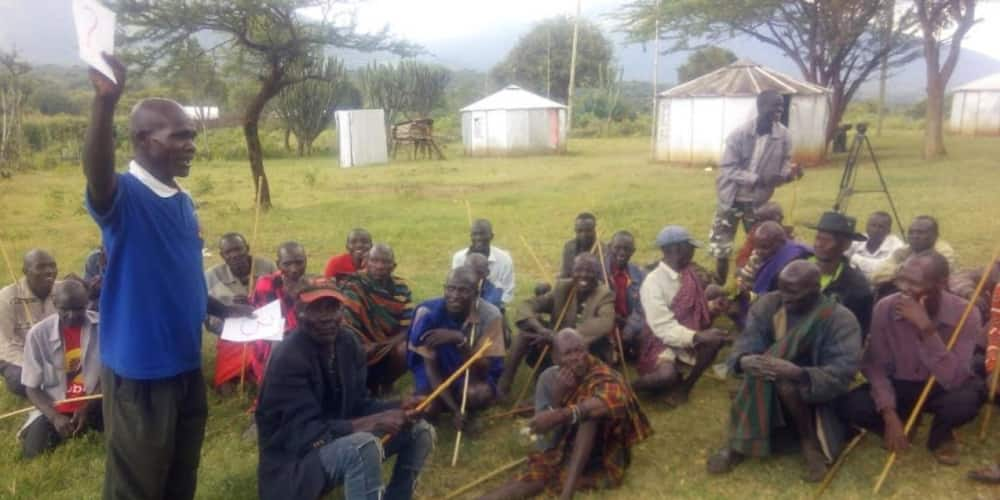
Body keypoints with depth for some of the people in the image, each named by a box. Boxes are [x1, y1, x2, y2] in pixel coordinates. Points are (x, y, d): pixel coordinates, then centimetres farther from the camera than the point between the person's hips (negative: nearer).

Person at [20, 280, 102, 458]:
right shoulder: (38, 334, -10)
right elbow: (32, 387, -4)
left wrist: (87, 408, -17)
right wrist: (55, 417, -19)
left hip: (94, 402, -1)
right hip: (54, 407, 1)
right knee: (32, 451, -18)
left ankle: (87, 423, 8)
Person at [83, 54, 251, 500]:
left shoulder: (184, 202, 8)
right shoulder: (124, 196, -15)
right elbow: (96, 174, -40)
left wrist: (223, 310, 13)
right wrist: (105, 102, -52)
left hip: (186, 364, 7)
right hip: (139, 371, -7)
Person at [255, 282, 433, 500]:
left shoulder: (349, 343, -2)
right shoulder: (288, 359, -24)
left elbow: (360, 405, 3)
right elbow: (308, 434, -27)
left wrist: (399, 407, -17)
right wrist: (375, 422, -32)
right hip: (295, 462, -8)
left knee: (421, 430, 3)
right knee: (364, 446, -36)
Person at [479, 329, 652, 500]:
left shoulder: (600, 375, -16)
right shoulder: (549, 378, -5)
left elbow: (608, 402, -41)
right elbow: (542, 428, -8)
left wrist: (560, 415, -50)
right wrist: (558, 395, -24)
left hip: (601, 452, -3)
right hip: (561, 450, 3)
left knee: (589, 410, -31)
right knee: (534, 475, -25)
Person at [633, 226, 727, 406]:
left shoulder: (687, 274, 1)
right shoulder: (653, 282, -21)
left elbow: (694, 307, 11)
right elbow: (663, 328, -26)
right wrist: (698, 337, -34)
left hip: (687, 336, 7)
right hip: (663, 340, -7)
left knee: (717, 337, -21)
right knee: (667, 376, -35)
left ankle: (685, 386, -2)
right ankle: (632, 387, 0)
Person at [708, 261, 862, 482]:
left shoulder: (841, 319, -17)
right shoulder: (767, 305, -6)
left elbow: (842, 373, -26)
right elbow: (746, 344, -14)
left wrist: (799, 373, -43)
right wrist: (743, 361, -39)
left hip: (815, 395, -3)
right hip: (766, 396, 4)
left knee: (786, 383, -34)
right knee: (758, 370, -29)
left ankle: (810, 439, -9)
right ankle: (738, 442, -17)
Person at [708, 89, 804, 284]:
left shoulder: (784, 136, -8)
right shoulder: (739, 134, -16)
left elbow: (784, 166, 0)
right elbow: (727, 168, -18)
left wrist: (790, 173, -23)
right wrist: (756, 179, -29)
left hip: (759, 201, 2)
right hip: (732, 199, -2)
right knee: (721, 249, 5)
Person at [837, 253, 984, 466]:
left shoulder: (965, 314, -22)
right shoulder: (885, 308, -18)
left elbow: (953, 379, -31)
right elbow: (876, 366, -13)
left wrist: (926, 328, -40)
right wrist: (890, 416, -24)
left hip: (941, 390, -1)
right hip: (899, 387, 1)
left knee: (969, 396, -36)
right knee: (850, 406, -26)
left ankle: (940, 434, 1)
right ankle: (902, 424, 9)